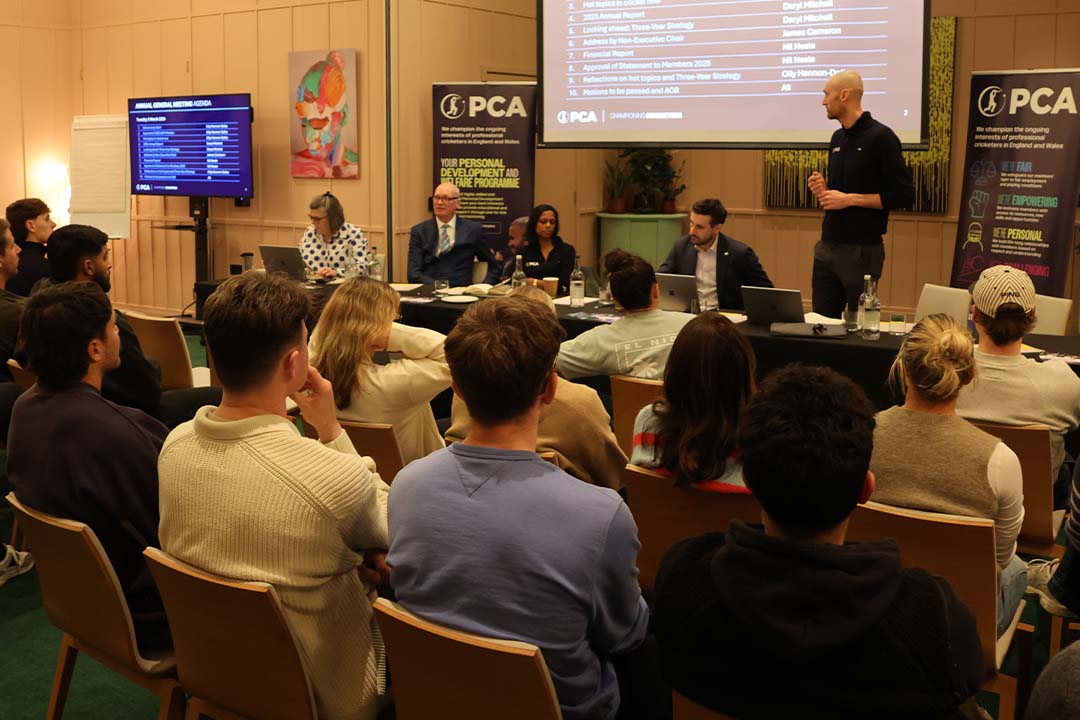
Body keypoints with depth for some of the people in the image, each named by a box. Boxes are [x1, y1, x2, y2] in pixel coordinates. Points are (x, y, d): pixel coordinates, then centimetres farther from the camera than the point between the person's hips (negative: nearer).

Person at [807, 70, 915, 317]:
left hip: (862, 250, -7)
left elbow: (904, 195, -14)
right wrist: (824, 190, 3)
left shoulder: (880, 137, -10)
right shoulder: (838, 138, 13)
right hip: (827, 247, 7)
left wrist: (849, 199, -16)